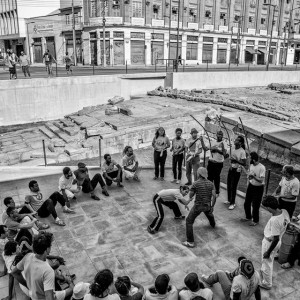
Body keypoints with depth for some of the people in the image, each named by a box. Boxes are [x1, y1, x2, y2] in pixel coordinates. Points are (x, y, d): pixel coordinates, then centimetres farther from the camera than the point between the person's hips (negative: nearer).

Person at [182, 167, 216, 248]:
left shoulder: (196, 183, -18)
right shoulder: (210, 183, -4)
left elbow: (191, 195, -9)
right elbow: (214, 196, -8)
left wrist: (190, 198, 15)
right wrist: (212, 206, 3)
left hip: (198, 206, -6)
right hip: (207, 205, 6)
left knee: (189, 221, 4)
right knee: (209, 213, 40)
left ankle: (190, 242, -1)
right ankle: (213, 224, 72)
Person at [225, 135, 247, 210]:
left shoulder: (242, 151, -18)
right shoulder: (233, 149, 4)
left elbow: (244, 164, -20)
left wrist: (236, 160, -29)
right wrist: (231, 164, 5)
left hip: (237, 170, -7)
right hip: (231, 169, 7)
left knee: (233, 187, 0)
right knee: (229, 185, 13)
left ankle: (232, 203, 14)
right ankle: (229, 200, 31)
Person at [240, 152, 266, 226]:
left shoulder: (262, 168, -24)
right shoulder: (251, 165, -1)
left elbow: (261, 180, -26)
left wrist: (253, 176, -33)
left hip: (258, 188, -7)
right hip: (250, 186, 7)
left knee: (255, 205, 4)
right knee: (246, 203, 16)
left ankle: (255, 220, 25)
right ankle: (248, 217, 38)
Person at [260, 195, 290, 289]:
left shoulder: (274, 220, -38)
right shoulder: (284, 212, -15)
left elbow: (276, 239, -29)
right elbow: (286, 224, 4)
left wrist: (268, 252, -17)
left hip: (270, 243, -8)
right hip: (278, 241, 8)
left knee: (266, 262, 17)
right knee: (269, 261, 31)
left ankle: (267, 283, 38)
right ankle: (264, 273, 56)